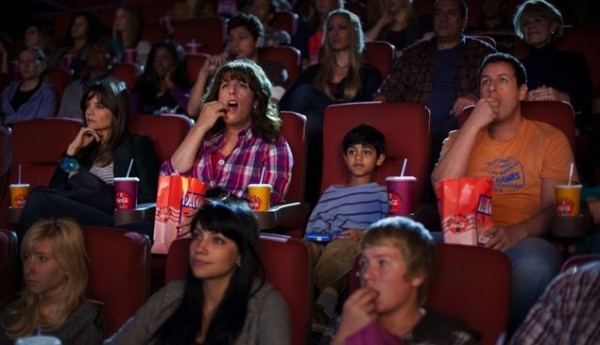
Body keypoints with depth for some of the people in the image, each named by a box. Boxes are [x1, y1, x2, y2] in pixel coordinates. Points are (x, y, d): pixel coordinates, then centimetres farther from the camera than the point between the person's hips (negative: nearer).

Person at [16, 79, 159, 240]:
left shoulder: (138, 145, 15)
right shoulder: (86, 148, 29)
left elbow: (148, 197, 0)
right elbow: (56, 190, 15)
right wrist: (72, 149, 11)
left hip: (115, 220, -5)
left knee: (39, 200, -28)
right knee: (40, 197, -29)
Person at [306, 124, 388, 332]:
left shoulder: (384, 195, 22)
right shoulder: (331, 194, 33)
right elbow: (313, 230, 19)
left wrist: (365, 235, -13)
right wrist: (322, 235, -4)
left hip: (365, 248, -3)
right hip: (327, 246, 3)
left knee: (339, 247, -40)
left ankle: (326, 302, -54)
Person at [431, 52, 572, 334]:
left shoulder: (549, 139, 13)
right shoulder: (460, 138, 21)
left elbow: (555, 207, 1)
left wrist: (517, 232, -20)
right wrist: (473, 124, -1)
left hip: (522, 242, -2)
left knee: (537, 262, -38)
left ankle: (512, 333, -17)